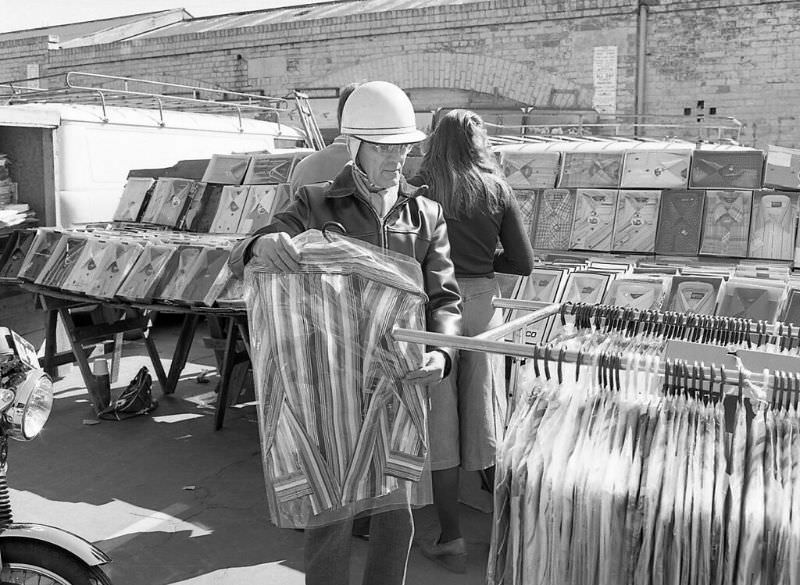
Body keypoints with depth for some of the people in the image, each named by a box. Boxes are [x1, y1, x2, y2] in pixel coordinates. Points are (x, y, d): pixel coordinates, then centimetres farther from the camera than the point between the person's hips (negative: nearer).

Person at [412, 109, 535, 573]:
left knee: (439, 419, 6)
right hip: (482, 302, 3)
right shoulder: (498, 190, 1)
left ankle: (451, 539, 11)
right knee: (485, 413, 16)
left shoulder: (420, 187, -5)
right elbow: (524, 262, 1)